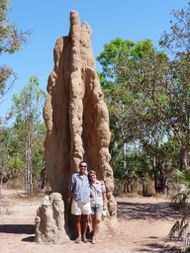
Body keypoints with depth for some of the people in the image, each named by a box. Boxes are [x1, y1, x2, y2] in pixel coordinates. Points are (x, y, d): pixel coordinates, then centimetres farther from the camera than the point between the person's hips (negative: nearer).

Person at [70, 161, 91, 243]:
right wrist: (72, 199, 0)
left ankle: (84, 235, 19)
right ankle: (79, 235, 17)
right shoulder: (74, 176, 0)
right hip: (76, 201, -1)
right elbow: (71, 189, 3)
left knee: (85, 219, 7)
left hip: (86, 201, 1)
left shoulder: (88, 176, 5)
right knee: (78, 219, 6)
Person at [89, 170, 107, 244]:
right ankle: (95, 236, 16)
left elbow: (104, 195, 6)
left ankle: (94, 236, -5)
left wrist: (105, 205, 5)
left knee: (98, 220, -13)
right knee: (93, 220, 5)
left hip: (99, 204, -1)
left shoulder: (101, 183, 1)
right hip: (91, 204, 1)